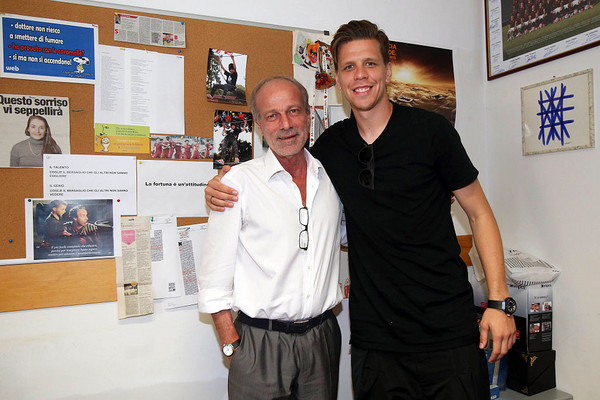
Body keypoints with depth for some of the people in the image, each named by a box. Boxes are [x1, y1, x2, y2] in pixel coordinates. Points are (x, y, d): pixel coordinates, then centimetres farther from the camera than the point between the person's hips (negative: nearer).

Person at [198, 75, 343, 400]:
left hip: (323, 336, 4)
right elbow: (214, 280, -7)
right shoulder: (239, 182, -9)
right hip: (261, 341, -3)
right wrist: (232, 346, -8)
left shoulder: (331, 175, 4)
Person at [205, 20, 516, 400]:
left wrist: (499, 300, -7)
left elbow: (480, 213, 1)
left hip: (448, 330, -2)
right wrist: (222, 189, 2)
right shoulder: (331, 146, 4)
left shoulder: (430, 130, -5)